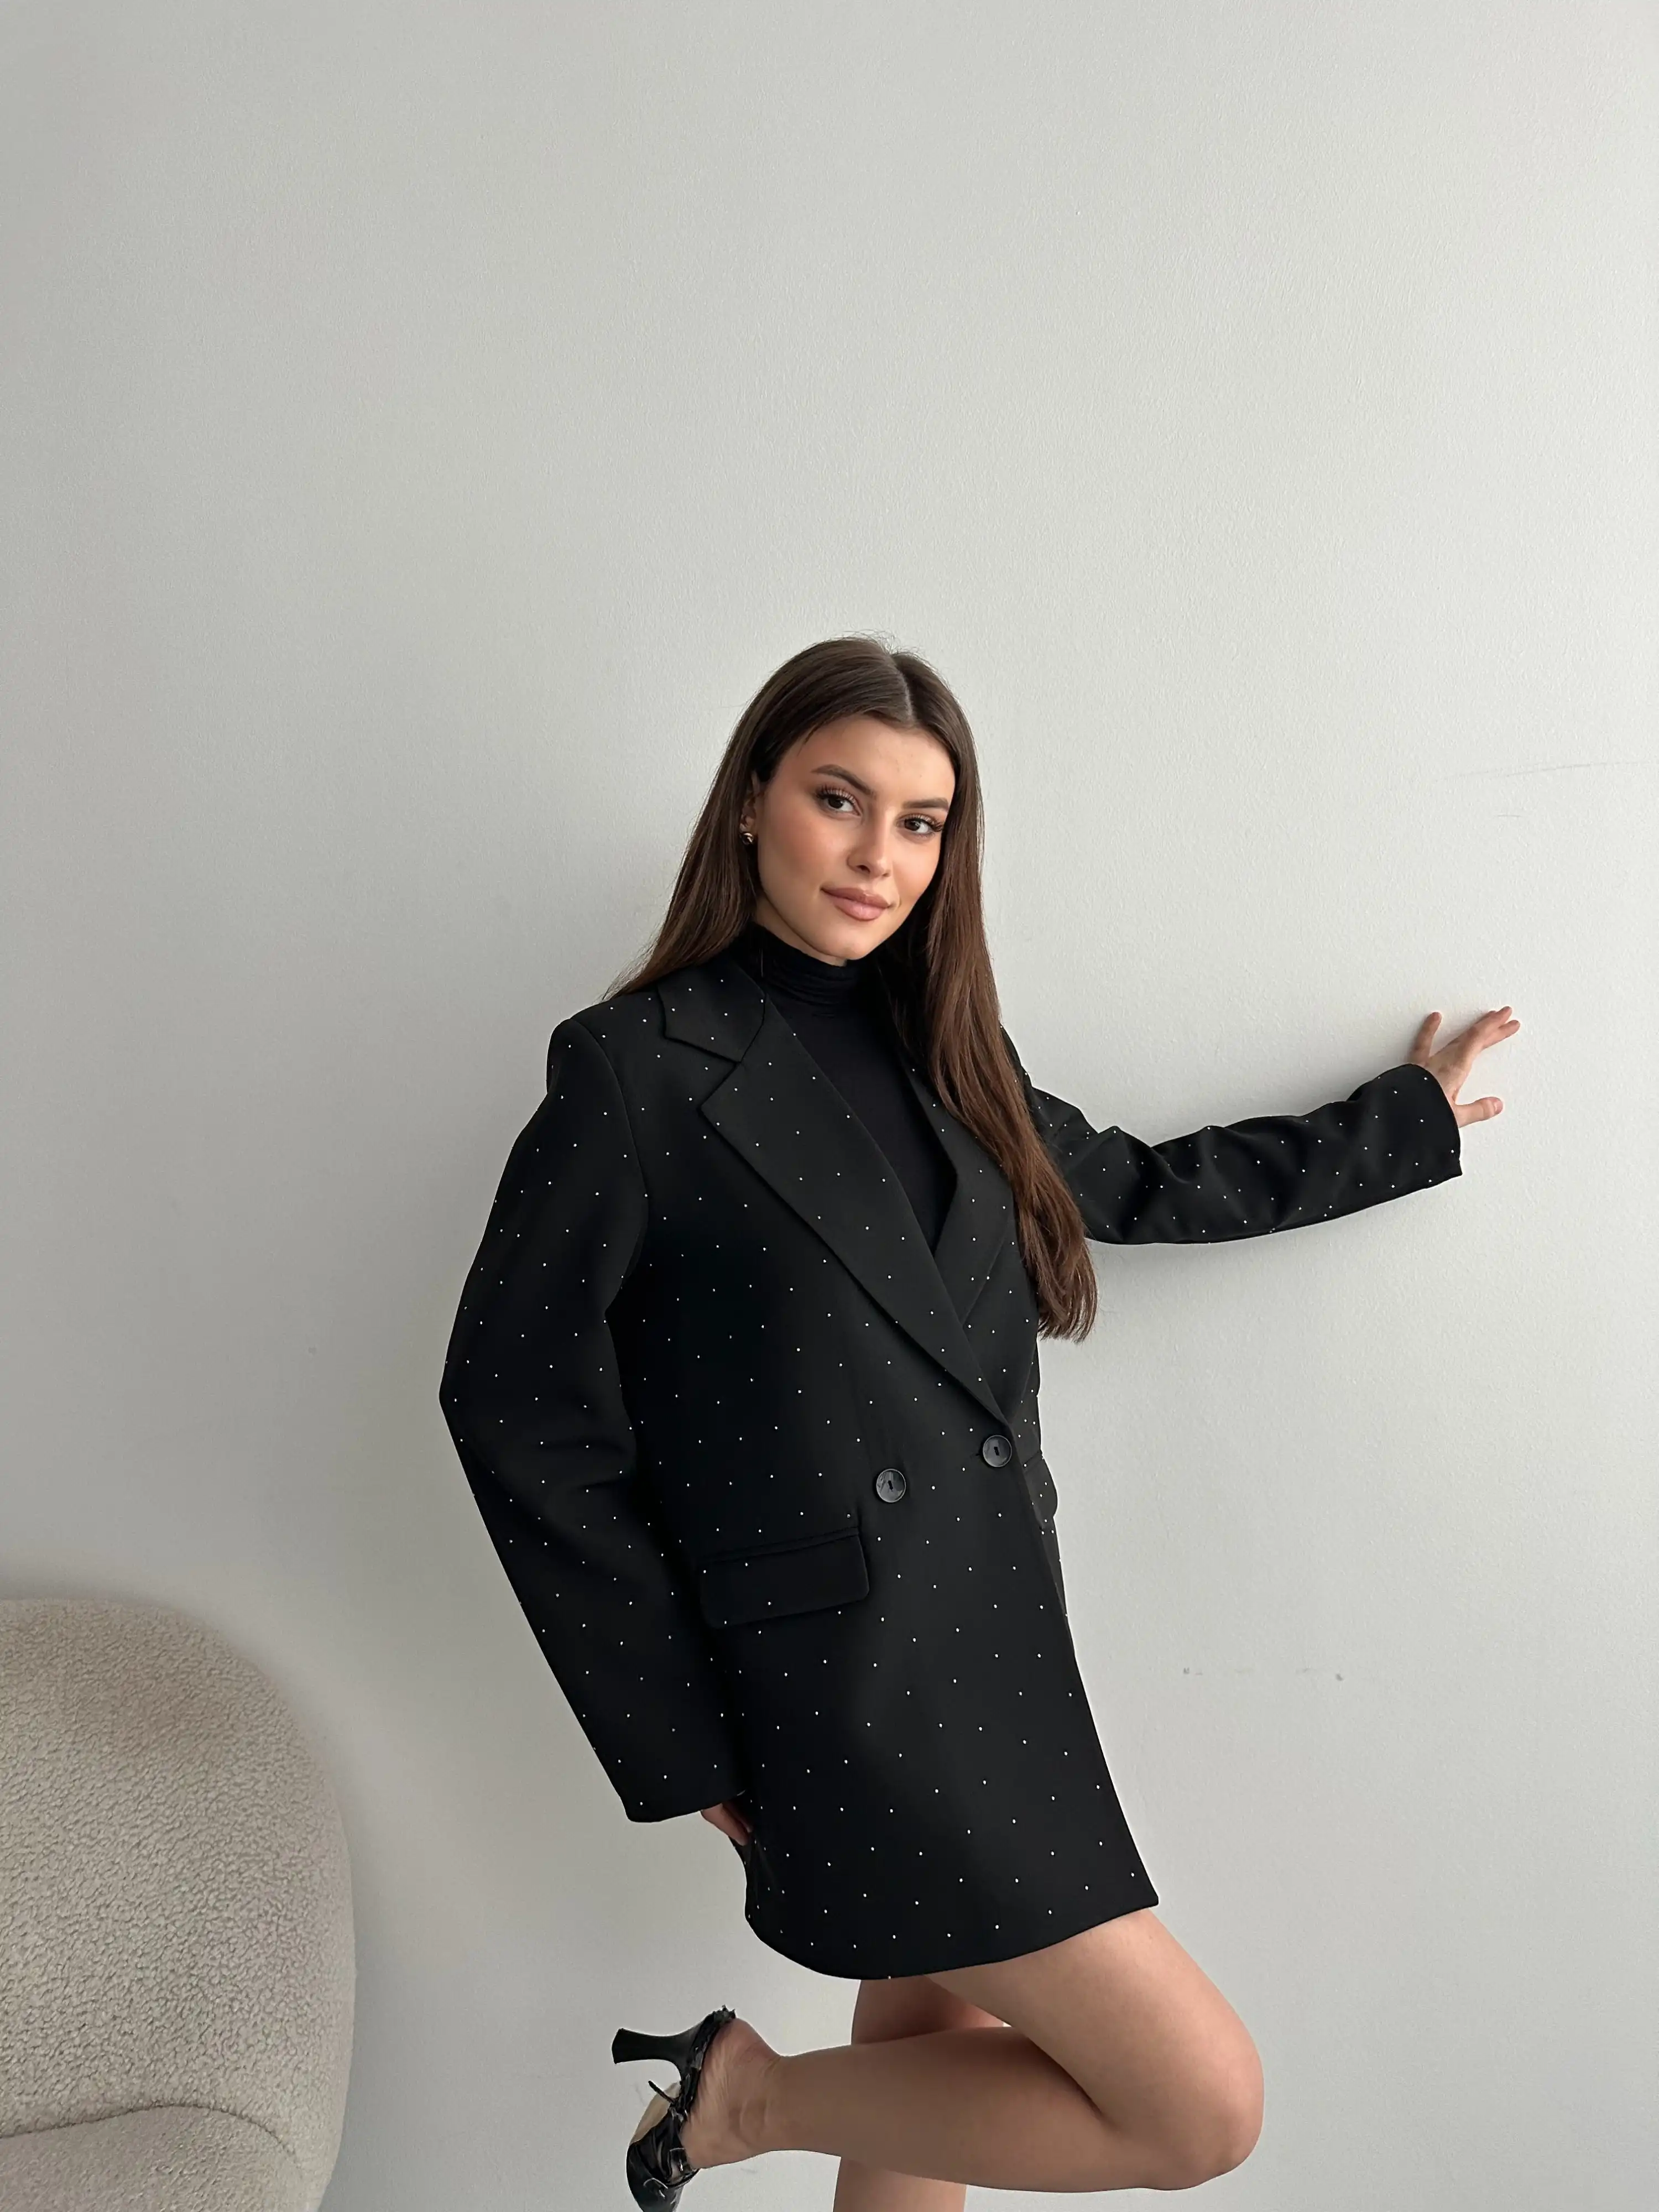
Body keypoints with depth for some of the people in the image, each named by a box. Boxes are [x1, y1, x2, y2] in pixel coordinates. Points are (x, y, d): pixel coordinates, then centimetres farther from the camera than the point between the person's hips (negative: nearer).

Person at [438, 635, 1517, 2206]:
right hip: (849, 1681, -7)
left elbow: (1141, 1189, 21)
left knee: (944, 2056, 21)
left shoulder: (937, 1051, 8)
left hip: (994, 1646, 7)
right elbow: (512, 1399, -11)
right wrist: (677, 1738, -9)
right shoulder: (641, 1069, -13)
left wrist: (1411, 1117, 28)